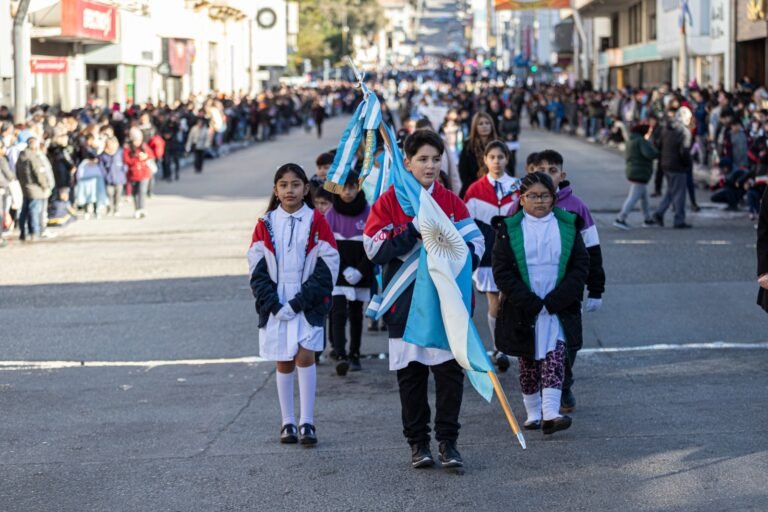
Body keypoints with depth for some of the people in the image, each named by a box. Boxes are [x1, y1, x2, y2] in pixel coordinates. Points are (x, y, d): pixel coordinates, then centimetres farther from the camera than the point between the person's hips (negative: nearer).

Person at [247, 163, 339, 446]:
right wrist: (273, 304, -9)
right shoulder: (265, 224, 5)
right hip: (276, 307, 2)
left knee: (305, 356, -13)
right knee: (284, 362, 7)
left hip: (308, 304, -2)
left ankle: (306, 422, -9)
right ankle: (288, 422, 15)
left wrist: (298, 303, -12)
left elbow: (326, 268, -6)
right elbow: (257, 270, 4)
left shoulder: (316, 221, -2)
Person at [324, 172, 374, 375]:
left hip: (361, 275, 1)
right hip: (337, 274, -1)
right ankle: (340, 356, -22)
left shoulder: (368, 213, -2)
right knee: (339, 313, -13)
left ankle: (354, 355, 18)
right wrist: (344, 270, -11)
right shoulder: (331, 215, -1)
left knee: (356, 314, 9)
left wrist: (359, 271, -10)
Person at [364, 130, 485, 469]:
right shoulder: (389, 201, 1)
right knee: (411, 374, 5)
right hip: (406, 303, -1)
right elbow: (374, 249, -9)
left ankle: (448, 442, 6)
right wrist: (414, 232, -18)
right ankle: (418, 443, 16)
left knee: (450, 371, -3)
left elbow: (476, 245, 5)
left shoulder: (452, 202, 8)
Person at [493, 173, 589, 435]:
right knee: (528, 363, 9)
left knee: (555, 358, -12)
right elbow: (502, 271, -5)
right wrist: (531, 303, -13)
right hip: (522, 312, 0)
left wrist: (554, 301, -10)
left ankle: (551, 413, -19)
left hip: (558, 309, 0)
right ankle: (533, 413, 21)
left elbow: (580, 266, 0)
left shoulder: (567, 225, 3)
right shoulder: (508, 229, 0)